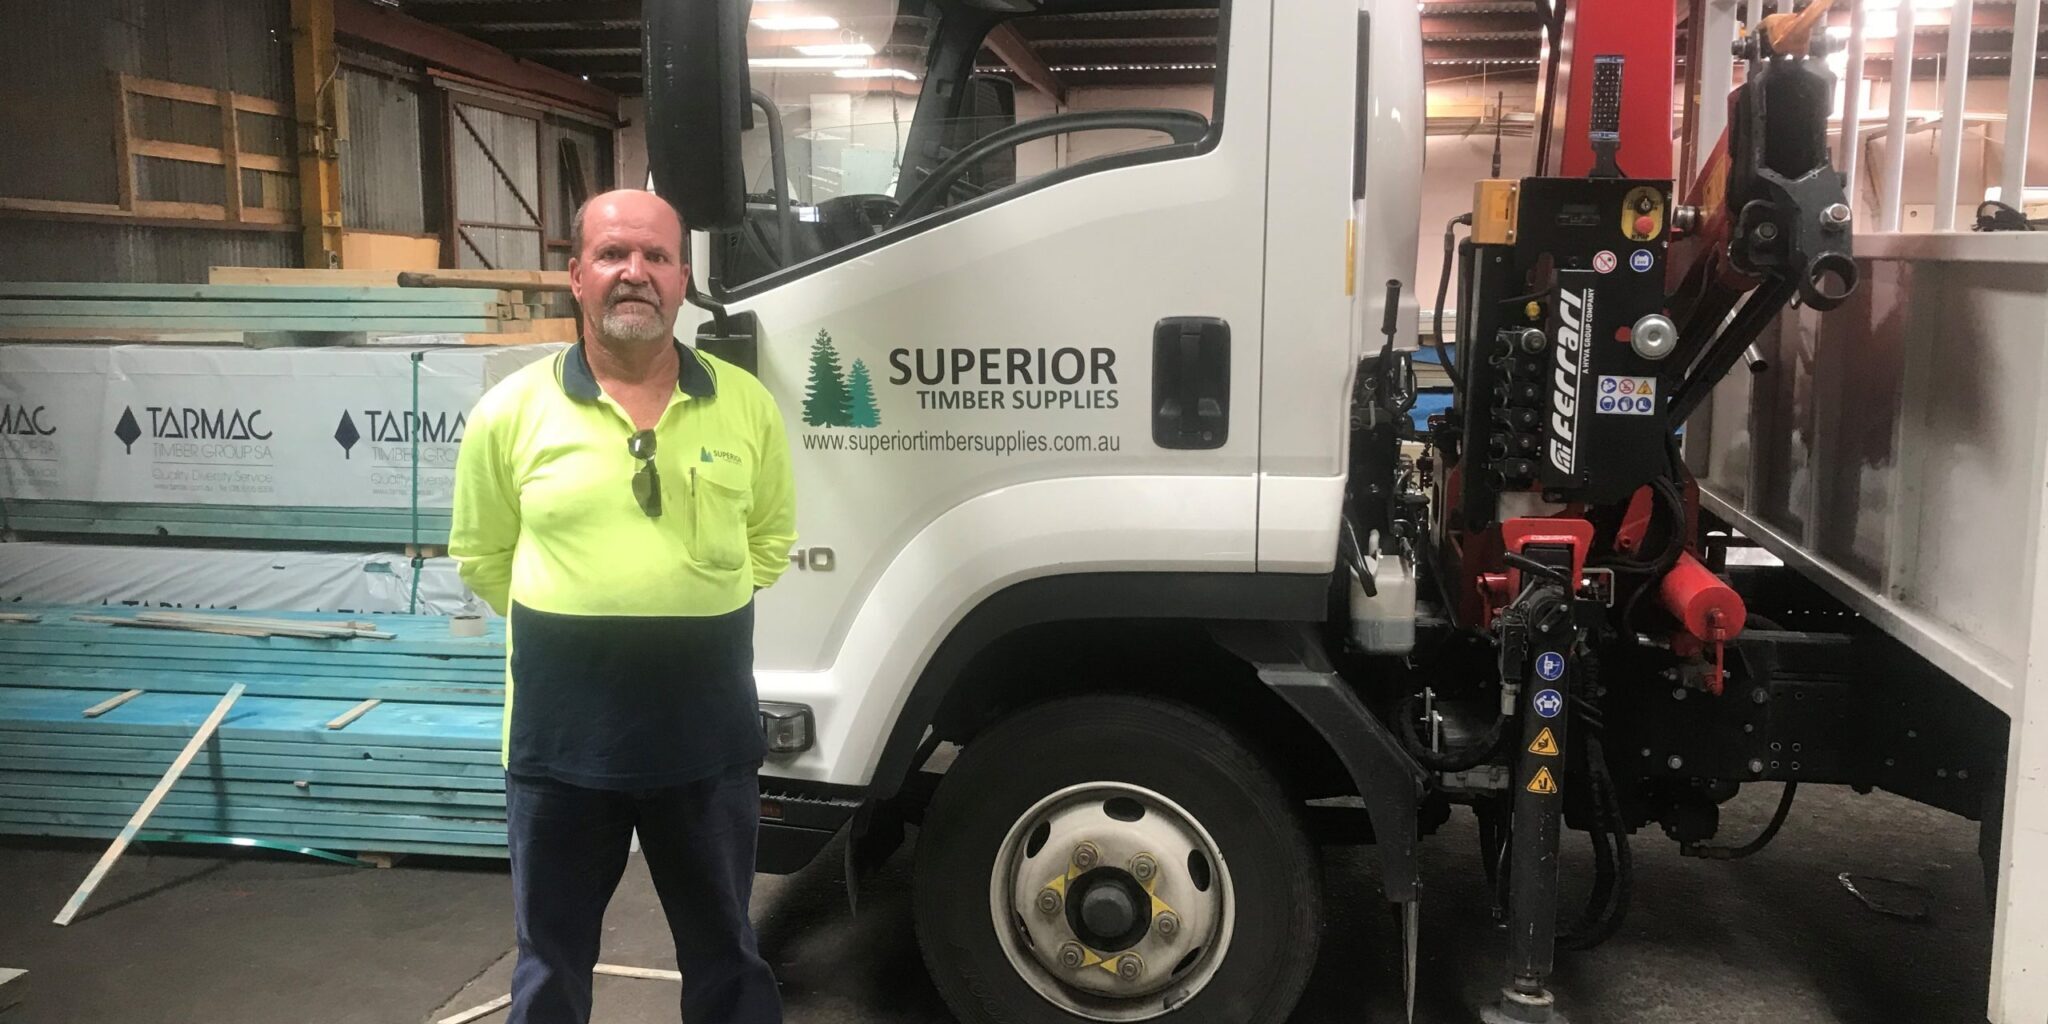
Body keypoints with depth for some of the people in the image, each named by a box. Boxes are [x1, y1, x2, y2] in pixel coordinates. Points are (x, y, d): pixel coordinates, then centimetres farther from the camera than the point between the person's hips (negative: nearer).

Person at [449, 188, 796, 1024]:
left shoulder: (747, 404, 0)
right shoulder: (511, 411, -4)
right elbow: (481, 556, 8)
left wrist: (696, 606, 5)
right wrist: (564, 623, 4)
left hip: (709, 734, 1)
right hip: (561, 737, -1)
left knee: (725, 956, 18)